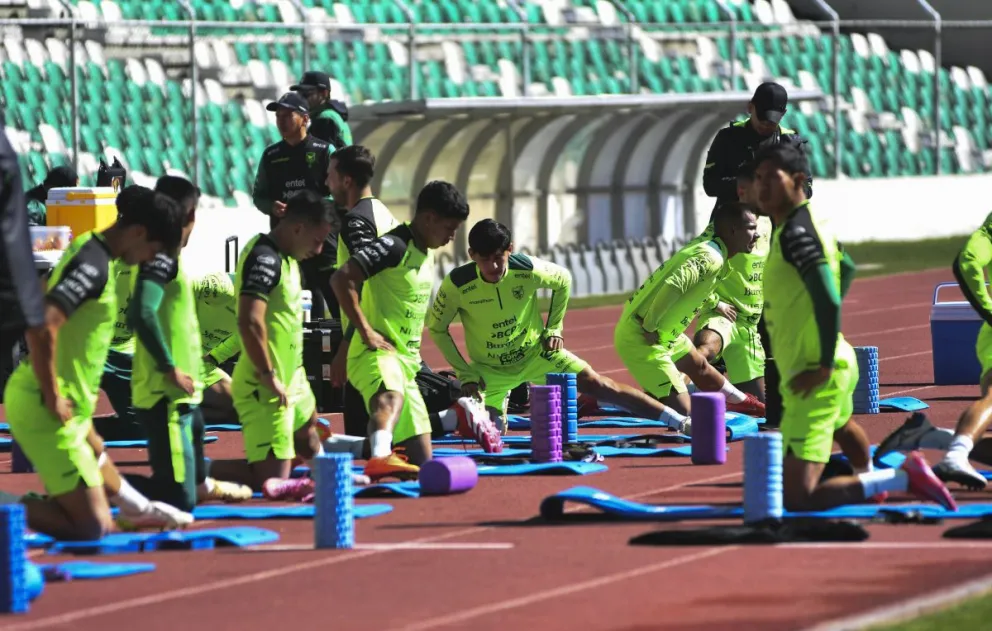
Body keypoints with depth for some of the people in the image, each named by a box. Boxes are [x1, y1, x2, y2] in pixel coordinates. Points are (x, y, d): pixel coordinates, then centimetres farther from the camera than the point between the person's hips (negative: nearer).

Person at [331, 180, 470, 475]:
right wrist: (366, 332, -23)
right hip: (377, 353, -10)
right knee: (391, 396, -44)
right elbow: (341, 279, -21)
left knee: (421, 462, 6)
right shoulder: (394, 246, -10)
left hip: (406, 361, 10)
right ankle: (380, 459, -71)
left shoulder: (426, 254, 19)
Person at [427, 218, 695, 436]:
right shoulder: (456, 285, -27)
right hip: (489, 370, 0)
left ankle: (679, 421, -5)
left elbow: (563, 280, 1)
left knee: (598, 385, -9)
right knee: (487, 432, -14)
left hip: (535, 353, 0)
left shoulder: (527, 270, -23)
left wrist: (554, 329, -1)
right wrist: (464, 374, -12)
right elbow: (437, 328, -9)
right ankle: (500, 402, 25)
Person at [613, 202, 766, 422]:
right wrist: (649, 327, -27)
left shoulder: (705, 248, 8)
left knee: (698, 366, 35)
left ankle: (742, 402, 60)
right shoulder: (710, 259, -23)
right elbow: (672, 286, -36)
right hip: (640, 338, -11)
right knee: (682, 412, -7)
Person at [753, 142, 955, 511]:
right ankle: (868, 479, 72)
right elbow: (845, 268, 28)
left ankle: (902, 479, -11)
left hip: (814, 379, -11)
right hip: (840, 363, 11)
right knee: (842, 425, 44)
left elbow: (829, 299, -30)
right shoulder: (811, 222, 9)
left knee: (796, 498, -15)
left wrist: (824, 366, -24)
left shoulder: (794, 233, -21)